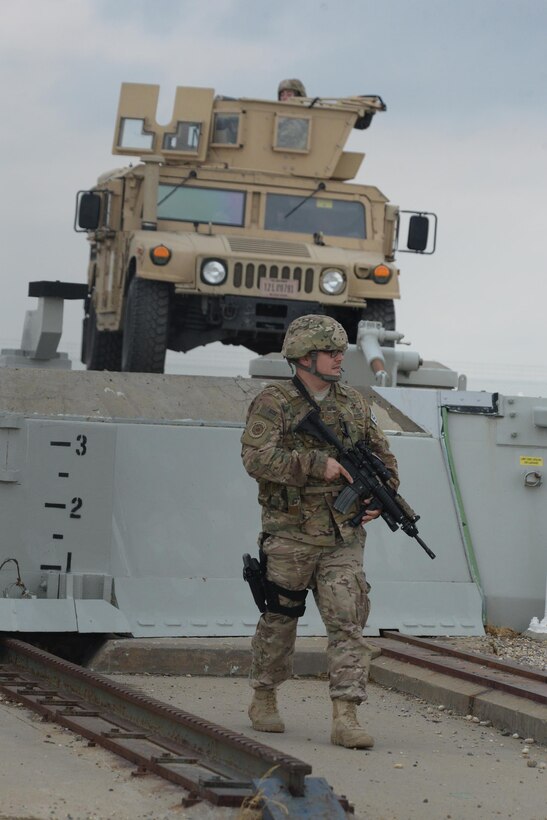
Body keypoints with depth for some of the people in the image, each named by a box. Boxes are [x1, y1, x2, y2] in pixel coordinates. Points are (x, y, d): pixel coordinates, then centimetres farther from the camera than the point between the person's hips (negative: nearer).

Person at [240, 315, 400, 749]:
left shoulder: (353, 402, 10)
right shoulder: (273, 404, -7)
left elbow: (382, 455, 20)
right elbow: (257, 458, -21)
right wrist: (317, 463, -23)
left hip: (343, 537, 4)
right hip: (290, 536, -4)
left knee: (348, 622, -6)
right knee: (280, 619, 9)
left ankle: (345, 717, -8)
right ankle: (263, 700, 28)